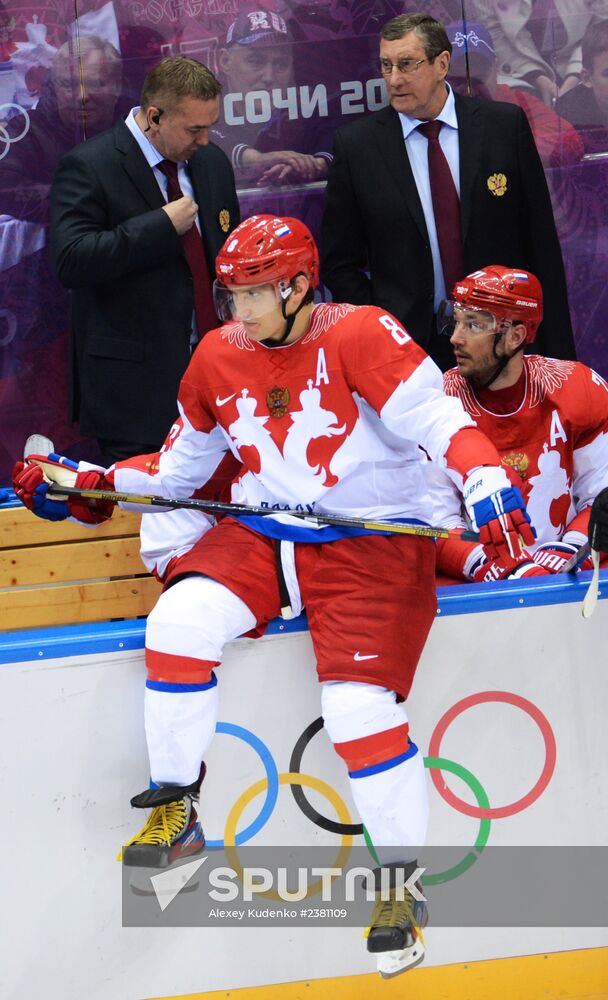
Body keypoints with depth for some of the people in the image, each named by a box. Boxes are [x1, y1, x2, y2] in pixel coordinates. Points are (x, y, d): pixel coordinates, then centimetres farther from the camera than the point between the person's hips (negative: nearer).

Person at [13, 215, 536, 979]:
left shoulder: (360, 337, -12)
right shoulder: (219, 357, 7)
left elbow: (437, 418, -19)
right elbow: (180, 467, 20)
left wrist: (487, 488, -36)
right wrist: (84, 485, 11)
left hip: (371, 539, -5)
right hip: (260, 535, 5)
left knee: (358, 705, -20)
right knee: (179, 621, -23)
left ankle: (400, 881, 0)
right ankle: (174, 809, -5)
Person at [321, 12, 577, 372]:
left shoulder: (506, 125, -1)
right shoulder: (356, 145, -1)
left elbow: (541, 244, 2)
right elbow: (340, 262, 4)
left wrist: (557, 351, -1)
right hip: (406, 347, 0)